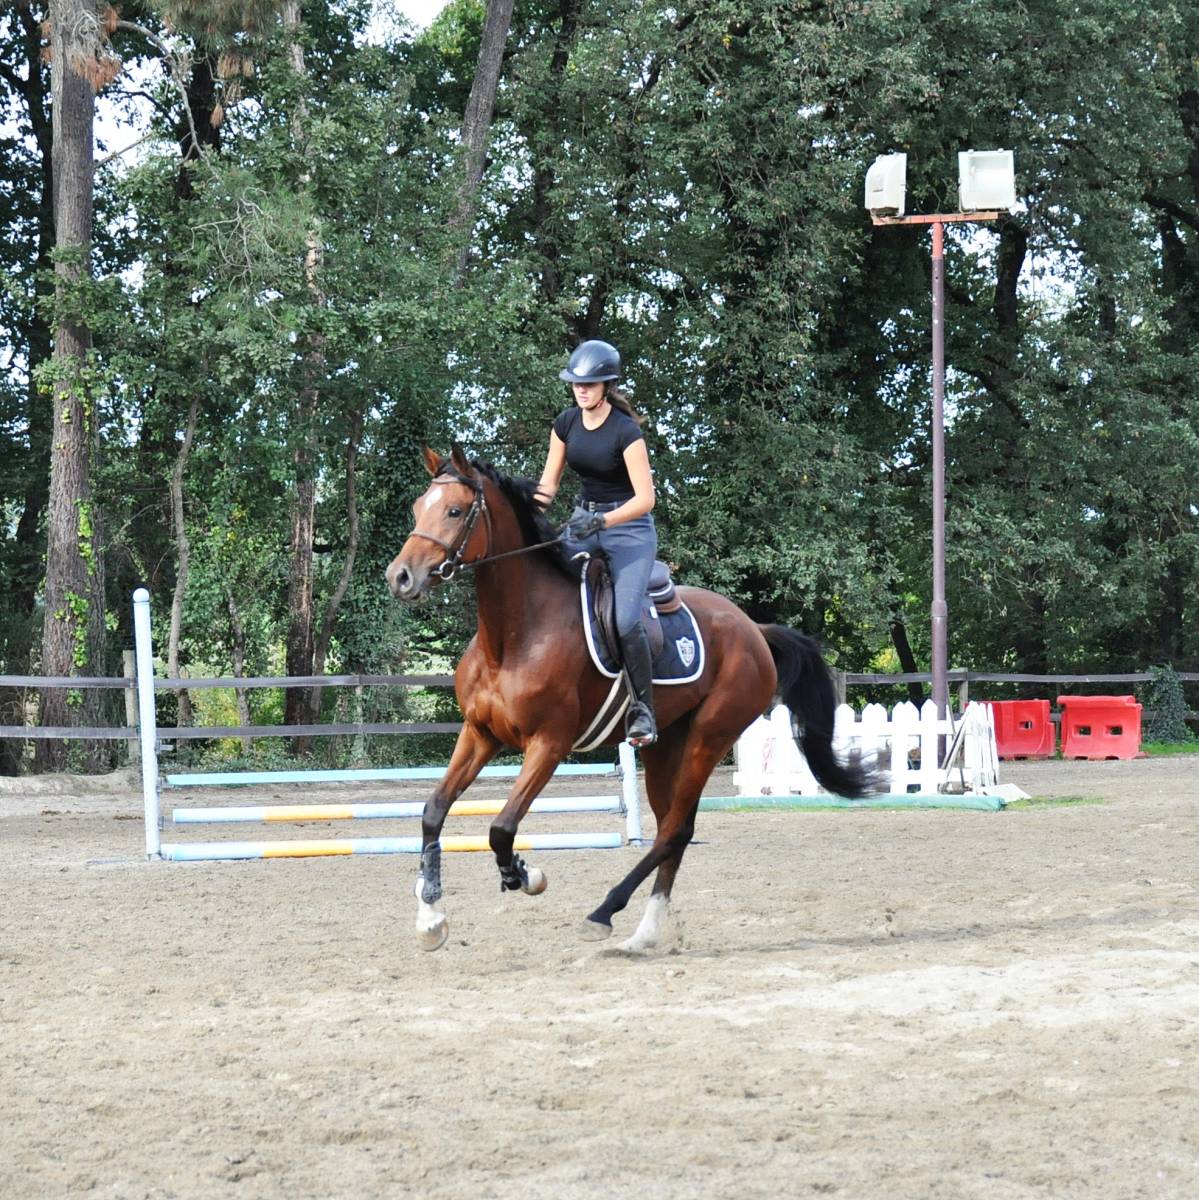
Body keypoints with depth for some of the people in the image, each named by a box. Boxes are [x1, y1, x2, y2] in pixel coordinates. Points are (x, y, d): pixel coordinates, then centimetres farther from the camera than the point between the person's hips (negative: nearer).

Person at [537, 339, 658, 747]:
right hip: (583, 521, 6)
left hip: (628, 527, -6)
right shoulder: (566, 424, 1)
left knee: (626, 620, -22)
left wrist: (601, 520, -34)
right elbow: (548, 483, 8)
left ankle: (643, 709, -10)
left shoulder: (626, 432, -17)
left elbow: (645, 498, -21)